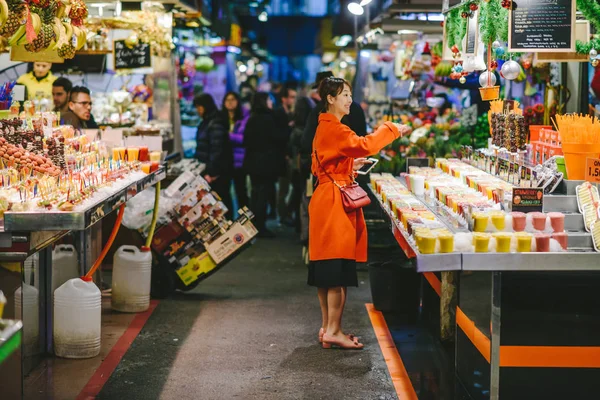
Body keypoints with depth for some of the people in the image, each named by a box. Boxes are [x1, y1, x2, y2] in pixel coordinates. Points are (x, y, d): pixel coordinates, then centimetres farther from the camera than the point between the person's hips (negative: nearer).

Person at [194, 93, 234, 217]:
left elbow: (216, 150, -19)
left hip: (218, 172, -9)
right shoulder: (206, 122, 15)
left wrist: (211, 172, -19)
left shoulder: (216, 124, -15)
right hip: (209, 169, 9)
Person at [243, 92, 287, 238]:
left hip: (252, 162, 8)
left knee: (255, 194, 14)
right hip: (266, 162, -8)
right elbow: (278, 138, -13)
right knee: (263, 194, -4)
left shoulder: (252, 120, 10)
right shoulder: (267, 119, -14)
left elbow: (246, 140, 14)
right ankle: (260, 227, -3)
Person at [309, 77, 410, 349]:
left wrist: (351, 165, 16)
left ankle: (327, 328, 17)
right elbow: (363, 145, -29)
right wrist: (393, 130, -18)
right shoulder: (333, 128, -14)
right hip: (335, 202, -11)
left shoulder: (326, 127, 19)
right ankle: (333, 331, -7)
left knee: (327, 273, 12)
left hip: (326, 201, 11)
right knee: (338, 271, -9)